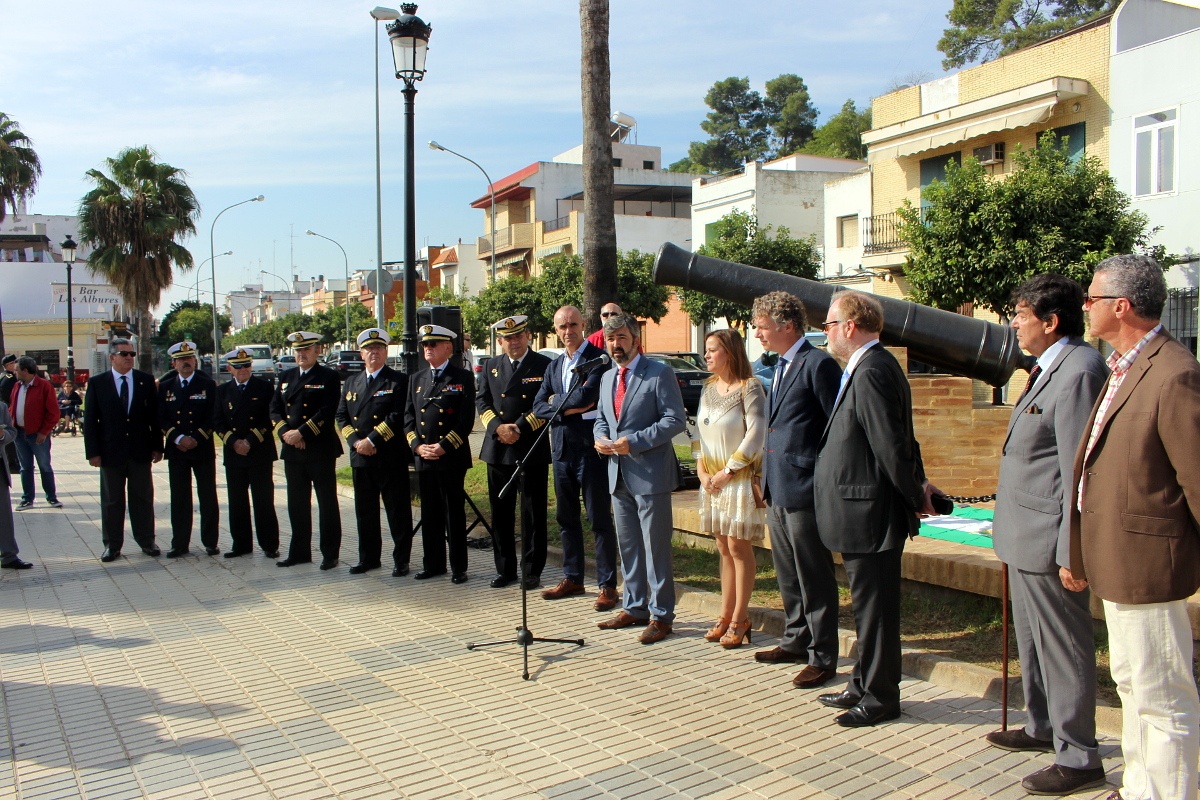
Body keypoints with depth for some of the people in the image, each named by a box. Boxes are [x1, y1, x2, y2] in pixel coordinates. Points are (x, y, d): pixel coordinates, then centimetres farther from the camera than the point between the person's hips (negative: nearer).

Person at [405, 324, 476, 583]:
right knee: (430, 513, 10)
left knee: (454, 513, 1)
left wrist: (444, 446, -14)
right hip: (423, 458, 5)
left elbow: (466, 420, -8)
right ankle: (433, 564, 20)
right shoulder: (417, 379, 15)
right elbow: (408, 417, 12)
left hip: (452, 457, -5)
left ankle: (458, 567, 8)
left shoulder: (462, 378, -1)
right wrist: (417, 446, -3)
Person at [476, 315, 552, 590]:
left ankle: (531, 571, 11)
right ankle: (505, 569, 19)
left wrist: (521, 428, -16)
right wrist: (498, 427, -10)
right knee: (500, 513, 9)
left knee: (533, 513, 2)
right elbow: (482, 402, 7)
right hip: (497, 450, 4)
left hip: (532, 450, -4)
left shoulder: (544, 366, -1)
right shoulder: (491, 366, 12)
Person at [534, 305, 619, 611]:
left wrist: (557, 400, -5)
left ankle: (607, 585, 6)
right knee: (566, 518, 15)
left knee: (600, 519, -1)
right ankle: (572, 578, 27)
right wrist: (570, 408, -10)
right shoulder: (554, 366, 14)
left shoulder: (598, 358, -8)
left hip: (590, 447, -7)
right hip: (562, 448, 7)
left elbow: (586, 396, -21)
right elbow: (539, 407, 6)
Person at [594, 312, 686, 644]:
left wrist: (633, 442, -20)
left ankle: (661, 615, 7)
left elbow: (675, 420, -14)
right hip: (619, 476, 7)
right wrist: (600, 438, 1)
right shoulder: (607, 378, 15)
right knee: (627, 547, 14)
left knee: (655, 548, -1)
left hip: (650, 475, -7)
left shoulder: (659, 374, -8)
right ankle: (635, 608, 26)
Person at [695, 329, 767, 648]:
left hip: (740, 477, -7)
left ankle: (739, 619, 5)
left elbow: (756, 434, -16)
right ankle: (726, 616, 15)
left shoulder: (749, 388, -11)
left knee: (739, 548, -2)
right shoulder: (709, 388, 11)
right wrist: (701, 469, 3)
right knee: (724, 549, 10)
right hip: (712, 479, 7)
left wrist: (728, 471, -15)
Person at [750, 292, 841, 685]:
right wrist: (766, 477, 18)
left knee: (814, 578, 1)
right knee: (788, 574, 19)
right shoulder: (780, 366, 15)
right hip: (777, 490, 9)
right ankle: (795, 641, 33)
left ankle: (823, 657, 12)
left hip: (803, 490, -9)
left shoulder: (818, 364, -14)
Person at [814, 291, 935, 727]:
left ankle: (880, 698, 15)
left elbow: (892, 445, -23)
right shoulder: (873, 366, 13)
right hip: (865, 511, 11)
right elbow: (897, 441, 16)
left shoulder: (871, 372, -21)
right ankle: (865, 686, 32)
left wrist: (916, 496, -12)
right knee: (869, 605, 19)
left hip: (868, 513, -11)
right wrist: (918, 486, 12)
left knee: (874, 606, 2)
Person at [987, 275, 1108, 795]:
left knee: (1062, 646, 0)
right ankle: (1042, 728, 38)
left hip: (1049, 539, -11)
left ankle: (1079, 758, 13)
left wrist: (1071, 552, -22)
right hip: (1025, 537, 11)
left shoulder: (1079, 372, -20)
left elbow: (1080, 472, -23)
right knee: (1033, 640, 22)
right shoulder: (1051, 368, 12)